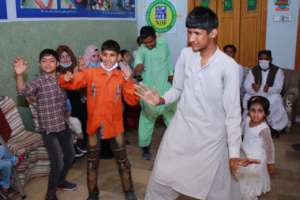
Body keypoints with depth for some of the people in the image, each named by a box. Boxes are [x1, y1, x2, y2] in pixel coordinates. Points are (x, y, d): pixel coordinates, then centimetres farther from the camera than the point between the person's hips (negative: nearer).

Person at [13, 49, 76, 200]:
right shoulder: (39, 81, -14)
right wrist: (19, 74, -51)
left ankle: (61, 181, 45)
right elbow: (23, 91, -33)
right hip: (49, 129, -7)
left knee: (70, 157, 18)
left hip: (63, 126, 7)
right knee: (57, 163, -6)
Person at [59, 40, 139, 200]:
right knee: (92, 162, 12)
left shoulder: (122, 76, -2)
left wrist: (128, 81, -20)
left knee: (122, 161, 12)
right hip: (95, 125, 0)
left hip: (115, 125, 1)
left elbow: (132, 101, -7)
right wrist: (66, 79, -29)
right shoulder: (90, 73, -5)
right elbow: (71, 83, -6)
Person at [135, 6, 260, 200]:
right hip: (181, 129, 4)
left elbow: (233, 112, -13)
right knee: (160, 181, 15)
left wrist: (234, 153, -13)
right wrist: (161, 99, -12)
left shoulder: (229, 66, -16)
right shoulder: (186, 55, -3)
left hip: (211, 137, -3)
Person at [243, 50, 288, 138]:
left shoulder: (278, 71, -3)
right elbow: (246, 86, -8)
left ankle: (274, 126, -14)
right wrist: (253, 88, -32)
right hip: (255, 95, 1)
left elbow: (278, 88, -13)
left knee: (276, 99, -33)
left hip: (271, 95, -1)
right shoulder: (253, 70, 2)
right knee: (247, 98, -29)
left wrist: (268, 89, -36)